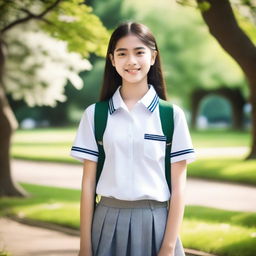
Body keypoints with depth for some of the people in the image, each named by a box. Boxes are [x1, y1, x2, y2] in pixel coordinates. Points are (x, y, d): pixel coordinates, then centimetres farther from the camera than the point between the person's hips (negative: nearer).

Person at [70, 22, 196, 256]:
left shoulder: (171, 115, -1)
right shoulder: (95, 114, 3)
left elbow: (178, 185, -2)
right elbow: (88, 183, 2)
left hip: (155, 223, -1)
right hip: (108, 223, 1)